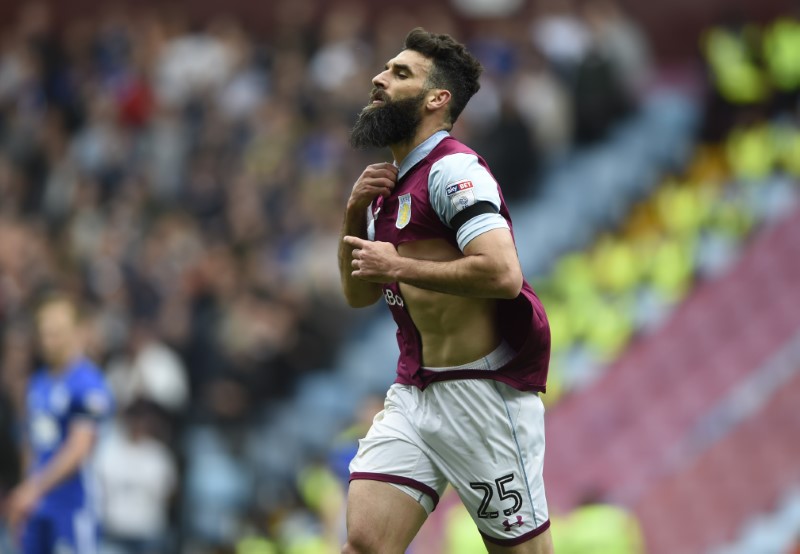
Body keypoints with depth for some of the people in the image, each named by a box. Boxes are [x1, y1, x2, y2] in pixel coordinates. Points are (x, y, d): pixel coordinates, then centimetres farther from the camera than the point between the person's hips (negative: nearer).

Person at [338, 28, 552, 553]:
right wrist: (355, 214, 6)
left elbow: (503, 273, -24)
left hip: (483, 390, -8)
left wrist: (398, 266, -17)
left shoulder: (452, 169, -12)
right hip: (413, 393, 8)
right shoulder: (390, 185, 17)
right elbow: (360, 295, 22)